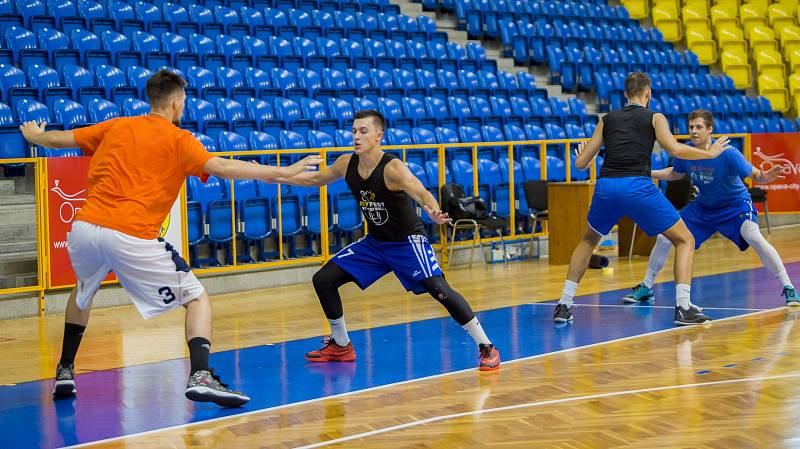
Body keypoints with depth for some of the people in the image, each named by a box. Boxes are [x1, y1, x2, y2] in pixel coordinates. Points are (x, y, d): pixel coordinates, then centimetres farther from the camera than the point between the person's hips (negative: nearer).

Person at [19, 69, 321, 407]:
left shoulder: (116, 127, 17)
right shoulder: (178, 139, 3)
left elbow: (58, 138, 29)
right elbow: (221, 167, -12)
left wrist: (34, 135, 51)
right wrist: (282, 173, -11)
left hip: (84, 228, 5)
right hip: (131, 237, -5)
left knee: (83, 292, 36)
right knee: (197, 299, 5)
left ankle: (65, 372, 40)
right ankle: (200, 376, -16)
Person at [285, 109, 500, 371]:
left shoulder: (392, 168, -26)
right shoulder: (347, 163, -7)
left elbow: (421, 193, -42)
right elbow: (316, 179, 13)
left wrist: (434, 213, -64)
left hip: (408, 241, -7)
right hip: (374, 242, 7)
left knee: (438, 289, -25)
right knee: (323, 280, 3)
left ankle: (486, 347, -15)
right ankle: (340, 346, 21)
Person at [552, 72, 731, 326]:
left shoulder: (607, 120, 20)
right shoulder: (654, 118, 11)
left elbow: (581, 164, 19)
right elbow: (674, 149, -6)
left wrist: (581, 154, 43)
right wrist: (710, 153, 8)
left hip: (606, 187, 4)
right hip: (638, 187, -3)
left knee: (588, 242, 30)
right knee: (685, 240, 10)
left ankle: (564, 305, 20)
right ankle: (683, 307, -6)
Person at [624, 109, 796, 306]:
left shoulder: (727, 154, -29)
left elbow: (755, 175, -24)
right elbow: (675, 174, 8)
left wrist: (766, 176, -46)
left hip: (736, 203, -5)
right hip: (703, 206, 5)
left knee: (753, 236, -32)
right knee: (664, 238, -2)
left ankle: (788, 289, -22)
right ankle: (646, 287, 19)